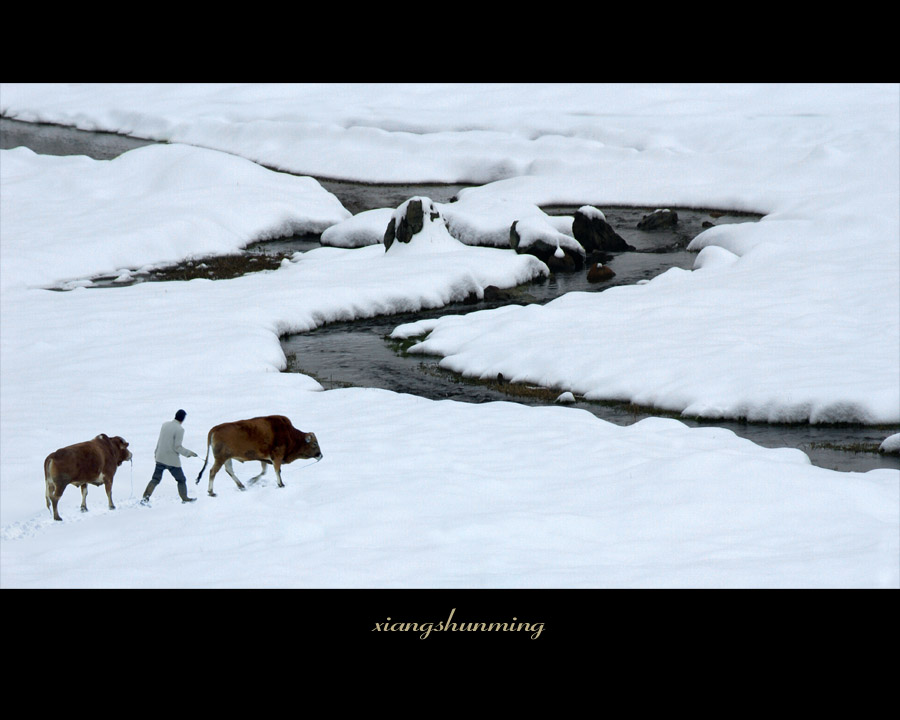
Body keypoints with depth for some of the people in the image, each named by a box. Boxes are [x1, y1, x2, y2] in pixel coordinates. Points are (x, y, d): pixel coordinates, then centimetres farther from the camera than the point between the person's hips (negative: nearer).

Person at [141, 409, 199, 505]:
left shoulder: (164, 425, 3)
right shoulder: (179, 429, -17)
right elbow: (177, 447, -18)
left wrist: (156, 452, 27)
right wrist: (188, 453, -4)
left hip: (160, 458, 6)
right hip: (172, 460, -6)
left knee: (155, 479, 10)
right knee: (181, 480, 14)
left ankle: (146, 497, -4)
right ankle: (185, 499, 25)